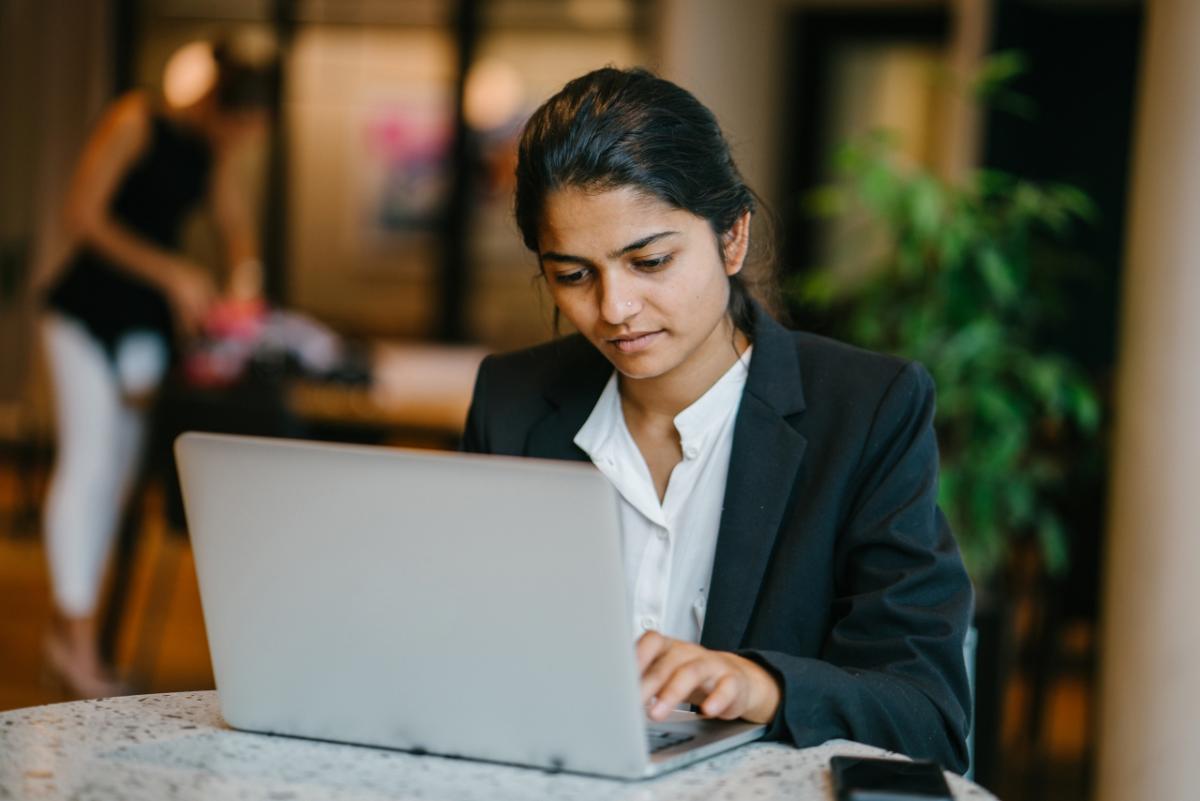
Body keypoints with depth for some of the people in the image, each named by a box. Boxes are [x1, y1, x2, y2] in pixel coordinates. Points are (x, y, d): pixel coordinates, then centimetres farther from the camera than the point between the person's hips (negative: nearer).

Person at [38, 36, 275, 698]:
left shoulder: (215, 150, 7)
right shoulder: (136, 121, -13)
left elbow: (235, 224, 17)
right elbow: (84, 217, -15)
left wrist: (242, 281, -5)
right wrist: (172, 273, -17)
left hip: (147, 320, 7)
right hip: (88, 310, -7)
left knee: (119, 470, 4)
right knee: (87, 461, -11)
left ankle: (75, 630, 9)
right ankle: (74, 631, -7)